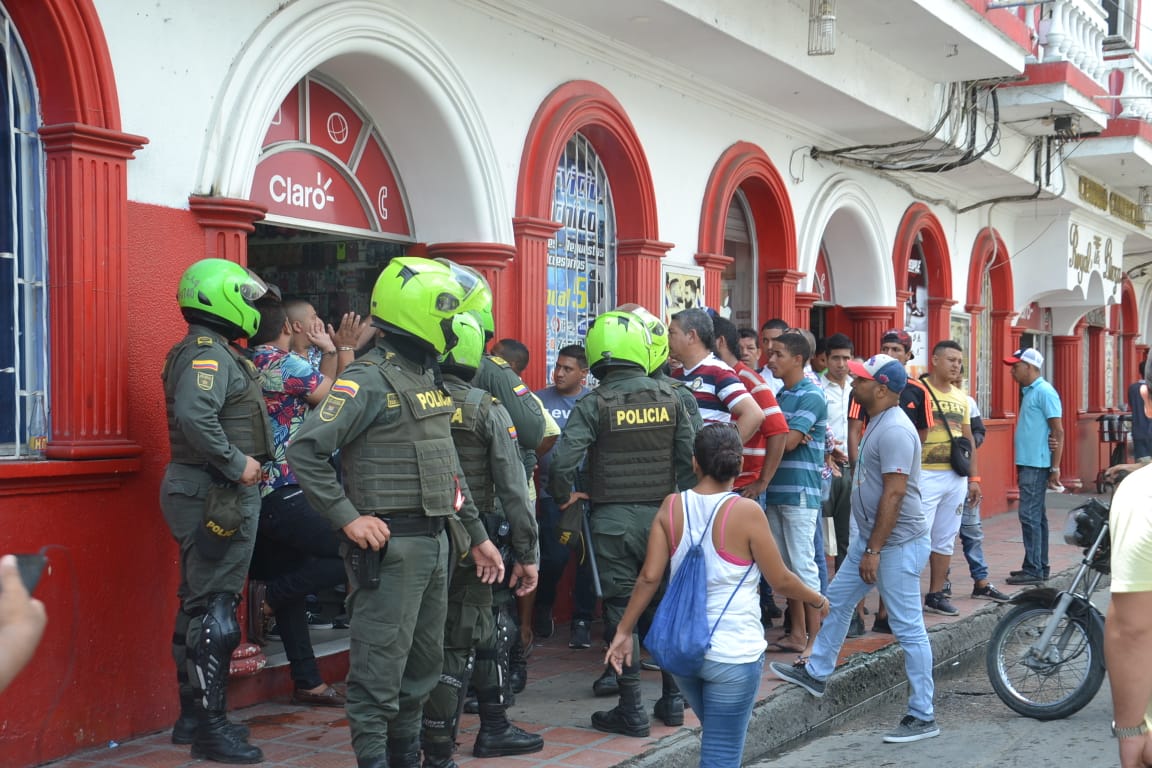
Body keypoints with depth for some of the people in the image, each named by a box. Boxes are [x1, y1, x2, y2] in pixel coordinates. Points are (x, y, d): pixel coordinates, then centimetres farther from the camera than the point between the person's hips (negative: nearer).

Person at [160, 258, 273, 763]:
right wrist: (237, 463, -23)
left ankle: (194, 715, 26)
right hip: (218, 495, -11)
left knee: (199, 606, 16)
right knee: (214, 611, -6)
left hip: (206, 493, 11)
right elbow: (195, 417, -31)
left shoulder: (213, 352, 17)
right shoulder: (208, 354, -15)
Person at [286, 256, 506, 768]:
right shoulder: (369, 380, -13)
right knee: (381, 667, -2)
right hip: (390, 546, -9)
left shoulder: (430, 379, 14)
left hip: (435, 541, 9)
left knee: (424, 664, 18)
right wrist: (349, 518, -20)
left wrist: (476, 535, 21)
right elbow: (304, 451, -20)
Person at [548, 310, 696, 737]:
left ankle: (631, 710, 6)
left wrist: (564, 496, 1)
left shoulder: (593, 404, -10)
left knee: (621, 610, 3)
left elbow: (562, 461, -18)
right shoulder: (668, 398, 0)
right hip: (662, 514, 3)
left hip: (613, 520, -3)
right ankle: (673, 699, 21)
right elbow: (689, 459, 3)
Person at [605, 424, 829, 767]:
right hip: (733, 651, -5)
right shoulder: (746, 512, -13)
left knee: (716, 738, 26)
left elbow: (649, 577, -4)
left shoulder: (672, 507, -2)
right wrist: (818, 600, 13)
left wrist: (623, 631, 6)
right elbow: (780, 580, -6)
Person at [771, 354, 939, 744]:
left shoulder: (894, 430, -21)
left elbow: (894, 495, -25)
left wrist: (874, 550, -23)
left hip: (898, 544, -11)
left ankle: (923, 717, 3)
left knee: (908, 629, -4)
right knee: (837, 600, 20)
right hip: (871, 537, 11)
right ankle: (816, 674, 36)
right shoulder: (878, 423, 11)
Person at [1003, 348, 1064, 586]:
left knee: (1030, 515, -10)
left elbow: (1058, 431, -15)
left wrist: (1055, 468, -18)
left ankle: (1034, 569, -7)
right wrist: (1020, 467, 10)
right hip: (1027, 463, 10)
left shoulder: (1044, 392, -12)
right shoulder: (1028, 392, 16)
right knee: (1036, 515, 13)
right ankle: (1040, 567, 19)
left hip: (1037, 465, -10)